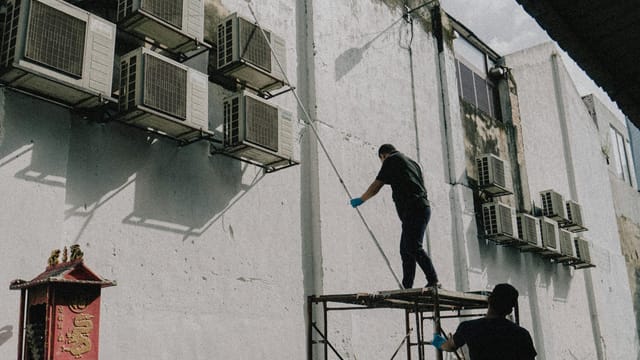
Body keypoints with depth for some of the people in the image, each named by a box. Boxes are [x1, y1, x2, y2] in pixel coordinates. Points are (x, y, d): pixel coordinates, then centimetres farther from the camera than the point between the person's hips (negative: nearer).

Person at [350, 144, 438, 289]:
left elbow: (375, 186, 5)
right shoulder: (412, 163, 28)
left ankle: (433, 280, -22)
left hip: (413, 210, -9)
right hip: (423, 208, 9)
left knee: (414, 248, -16)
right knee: (405, 250, 10)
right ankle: (407, 288, 10)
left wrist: (360, 200, 19)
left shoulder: (391, 160, 3)